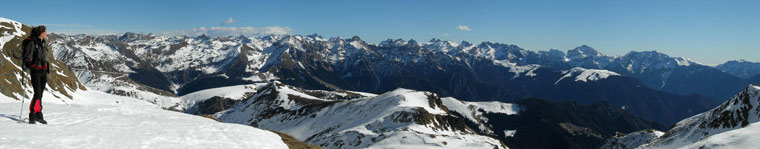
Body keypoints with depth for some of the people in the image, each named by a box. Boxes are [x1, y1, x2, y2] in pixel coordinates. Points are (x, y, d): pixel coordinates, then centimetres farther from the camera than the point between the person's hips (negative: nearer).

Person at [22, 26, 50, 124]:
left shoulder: (42, 43, 15)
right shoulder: (32, 43, -8)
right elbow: (27, 57, -13)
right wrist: (29, 67, -28)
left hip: (43, 71, 7)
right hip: (35, 71, -7)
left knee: (40, 94, 8)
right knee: (37, 94, -12)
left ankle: (39, 115, 13)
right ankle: (32, 116, -5)